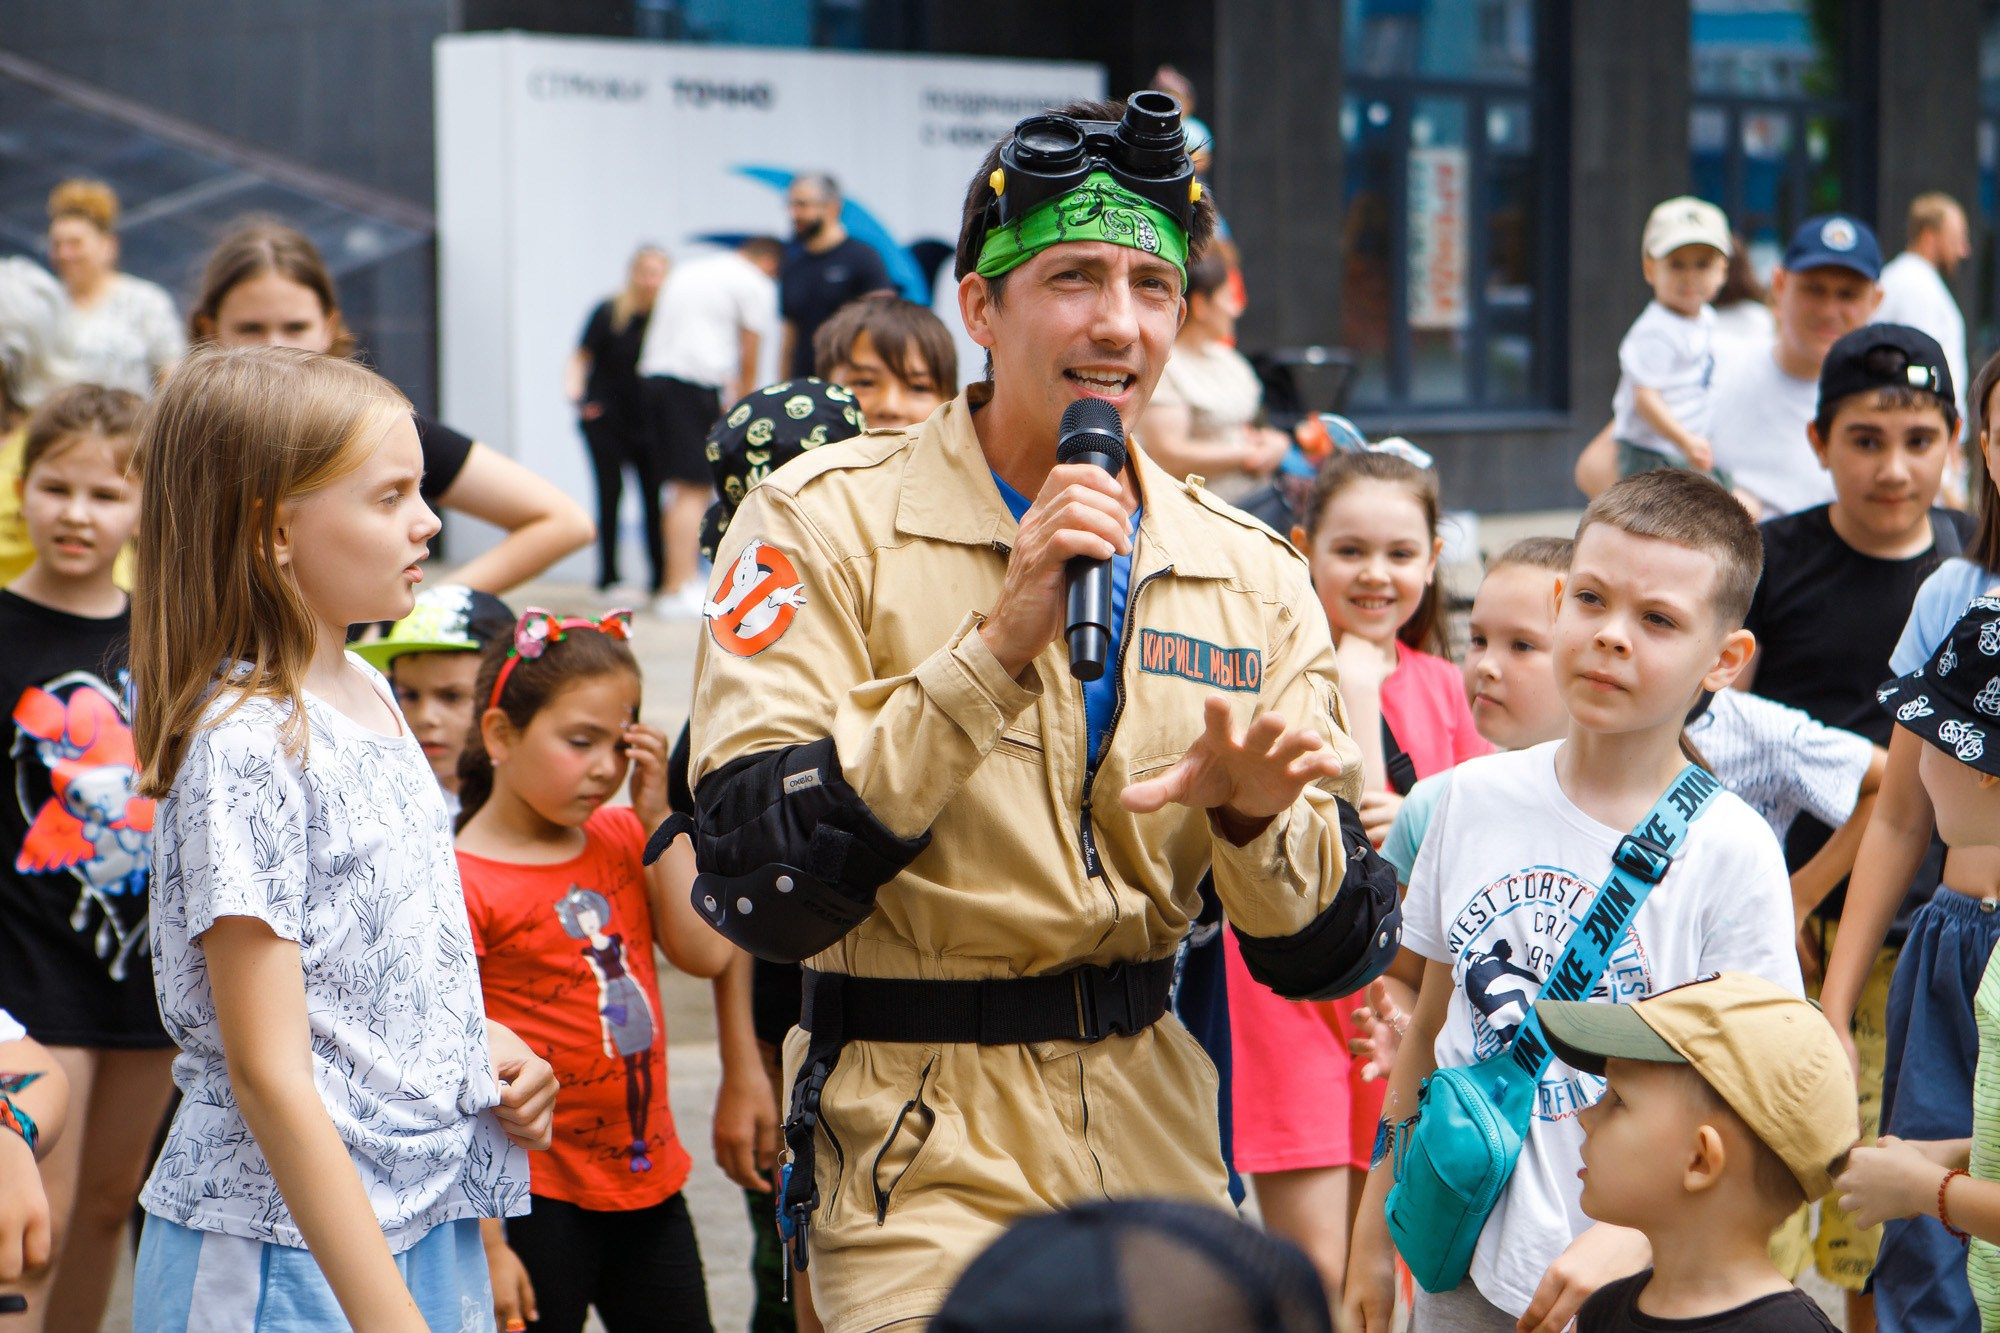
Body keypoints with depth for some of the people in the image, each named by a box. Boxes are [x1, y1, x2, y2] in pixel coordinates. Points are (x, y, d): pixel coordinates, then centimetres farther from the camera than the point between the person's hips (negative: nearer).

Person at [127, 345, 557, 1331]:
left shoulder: (368, 697, 8)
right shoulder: (245, 746, -18)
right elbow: (269, 1074, -21)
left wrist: (485, 1048, 3)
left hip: (422, 1211, 8)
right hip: (288, 1253, -8)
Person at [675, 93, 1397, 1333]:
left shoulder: (1250, 576, 5)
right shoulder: (829, 521, -7)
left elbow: (1334, 952, 4)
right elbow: (760, 885, -19)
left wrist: (1254, 816, -18)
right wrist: (997, 643, -25)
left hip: (1163, 1137, 5)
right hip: (927, 1154, -4)